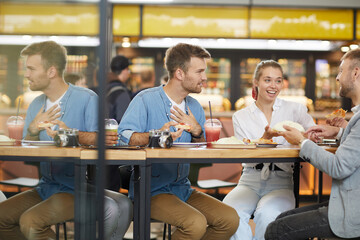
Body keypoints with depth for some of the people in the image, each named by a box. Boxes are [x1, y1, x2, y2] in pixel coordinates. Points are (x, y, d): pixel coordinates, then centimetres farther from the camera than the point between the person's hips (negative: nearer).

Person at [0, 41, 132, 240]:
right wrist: (33, 130, -8)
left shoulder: (86, 99, -8)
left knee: (30, 222, -26)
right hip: (46, 187, 7)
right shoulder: (36, 105, 13)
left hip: (77, 188, -7)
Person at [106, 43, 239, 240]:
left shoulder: (195, 107, 12)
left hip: (182, 188, 7)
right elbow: (122, 136, -21)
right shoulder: (146, 100, -8)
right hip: (150, 191, -7)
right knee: (196, 223, -28)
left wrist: (197, 132, -8)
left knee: (230, 219, -8)